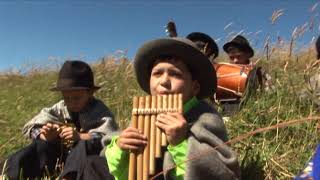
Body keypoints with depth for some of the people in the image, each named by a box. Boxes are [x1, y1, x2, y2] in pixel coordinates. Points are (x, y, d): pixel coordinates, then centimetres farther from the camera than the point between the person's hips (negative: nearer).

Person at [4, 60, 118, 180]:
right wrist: (46, 136, -24)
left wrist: (79, 137, -39)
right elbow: (31, 127, -2)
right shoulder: (60, 108, -1)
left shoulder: (99, 111, -14)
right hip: (61, 157, 5)